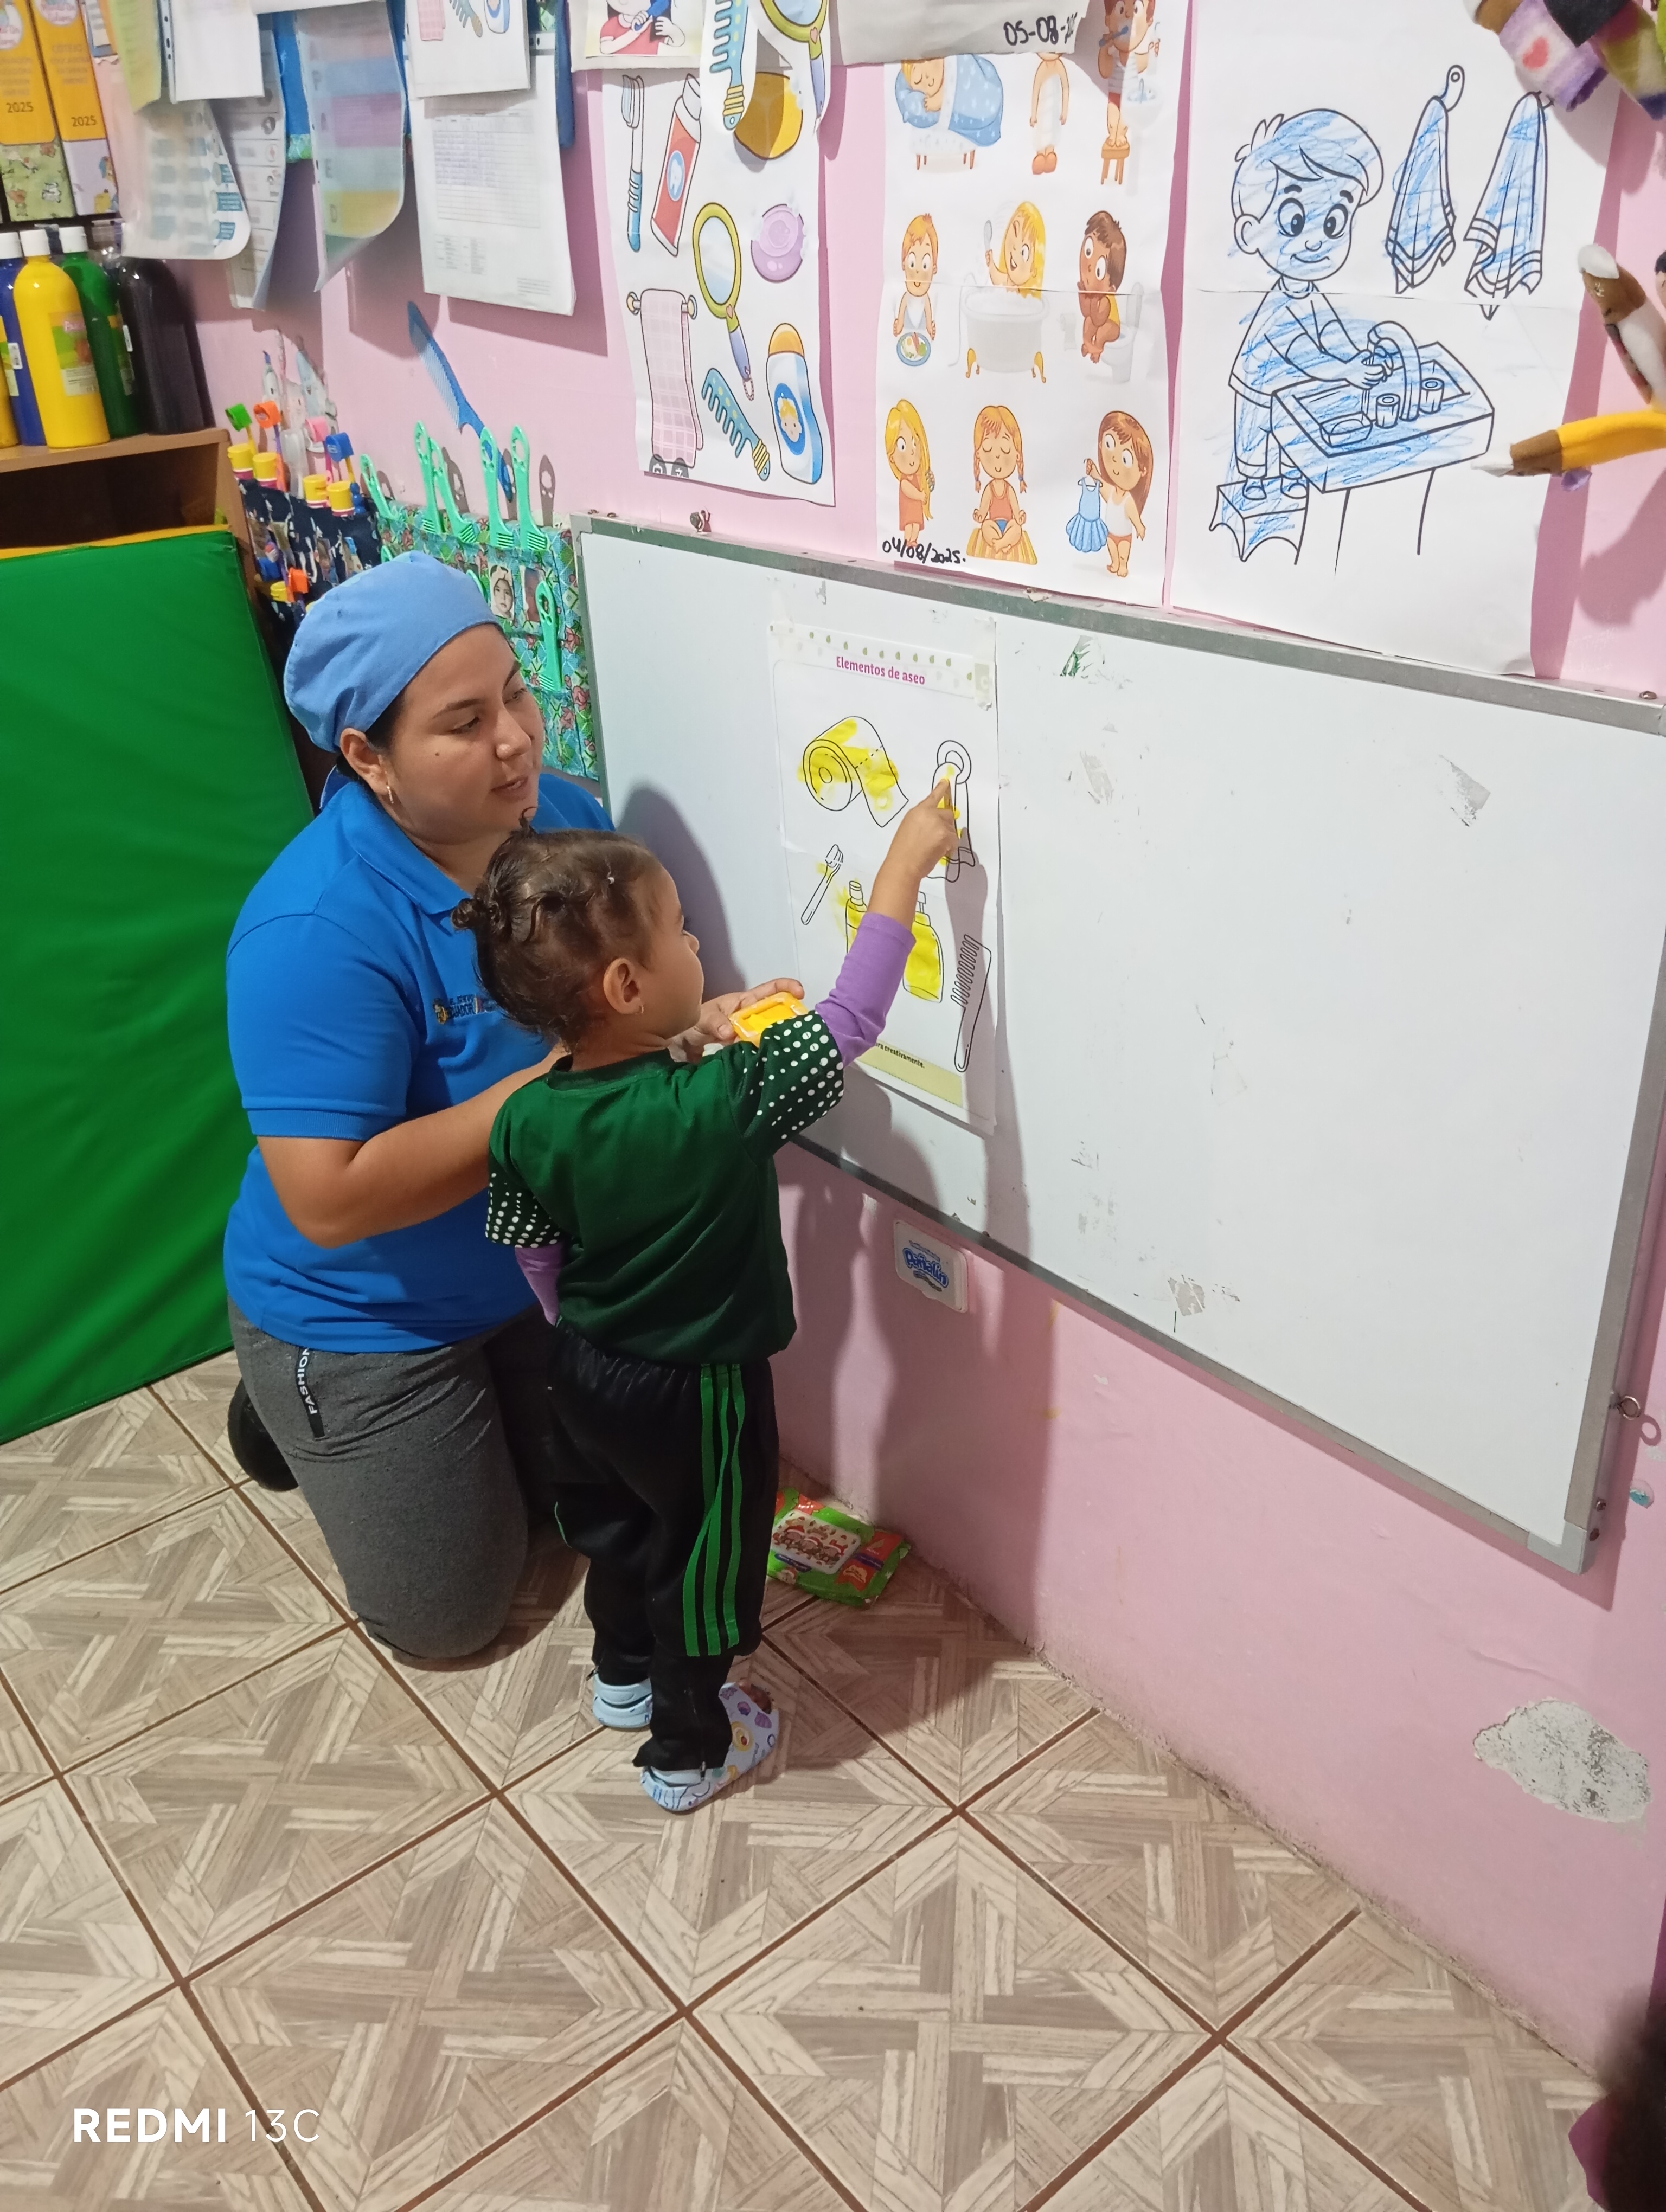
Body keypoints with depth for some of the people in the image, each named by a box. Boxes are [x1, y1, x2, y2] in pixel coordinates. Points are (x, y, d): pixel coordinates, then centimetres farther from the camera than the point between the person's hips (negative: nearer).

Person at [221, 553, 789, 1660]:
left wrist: (700, 1024, -23)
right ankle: (287, 1412, 31)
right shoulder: (318, 931, -34)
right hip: (369, 1318, -6)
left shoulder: (562, 814, -12)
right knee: (448, 1614, 11)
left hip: (545, 1268, 6)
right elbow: (330, 1200, -35)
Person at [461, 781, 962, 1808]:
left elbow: (533, 1251, -3)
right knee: (703, 1564, 18)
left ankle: (625, 1674, 56)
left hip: (585, 1372, 6)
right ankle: (690, 1750, 40)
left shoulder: (528, 1118, -17)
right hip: (695, 1392, -5)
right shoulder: (723, 1105, -34)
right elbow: (852, 1018, -29)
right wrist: (906, 861, -23)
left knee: (613, 1523, 30)